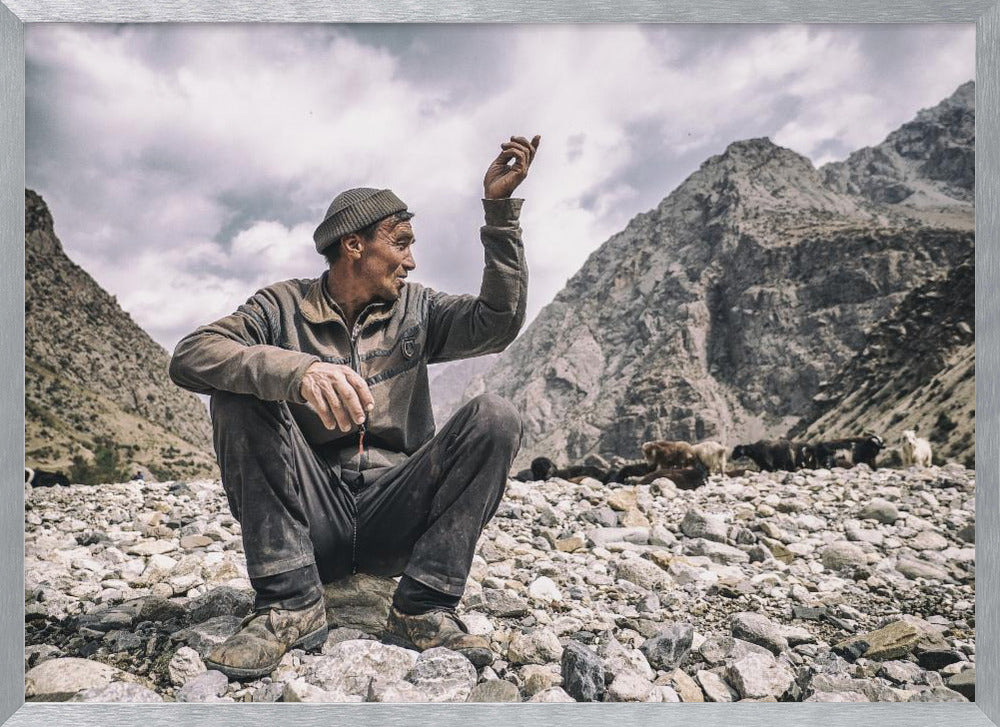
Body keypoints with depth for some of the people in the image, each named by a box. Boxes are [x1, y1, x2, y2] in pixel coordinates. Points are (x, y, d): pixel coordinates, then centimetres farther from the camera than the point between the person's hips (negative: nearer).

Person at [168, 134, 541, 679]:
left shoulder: (415, 309, 10)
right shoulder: (285, 306, 1)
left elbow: (498, 322, -6)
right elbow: (189, 356, -16)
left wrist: (499, 207, -11)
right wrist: (296, 369, -35)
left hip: (394, 515, 2)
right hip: (312, 520, -1)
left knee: (495, 418, -17)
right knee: (239, 393, -20)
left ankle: (423, 608, -20)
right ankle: (289, 606, -22)